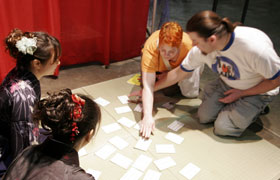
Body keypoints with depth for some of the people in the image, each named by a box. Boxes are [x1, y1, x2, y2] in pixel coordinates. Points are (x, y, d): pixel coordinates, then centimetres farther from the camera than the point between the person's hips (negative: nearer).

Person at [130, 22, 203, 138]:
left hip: (182, 65, -1)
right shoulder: (151, 47, -44)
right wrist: (147, 116, -56)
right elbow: (148, 86, -47)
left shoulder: (189, 45, -41)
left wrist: (167, 74, -27)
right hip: (158, 67, 1)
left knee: (190, 92, -16)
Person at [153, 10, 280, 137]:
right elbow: (178, 73, -7)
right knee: (204, 117, -4)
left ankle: (257, 108, 12)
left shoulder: (255, 47, -38)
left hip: (257, 90, -4)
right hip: (226, 84, 5)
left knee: (222, 128, -12)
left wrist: (241, 93, -17)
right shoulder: (201, 49, -21)